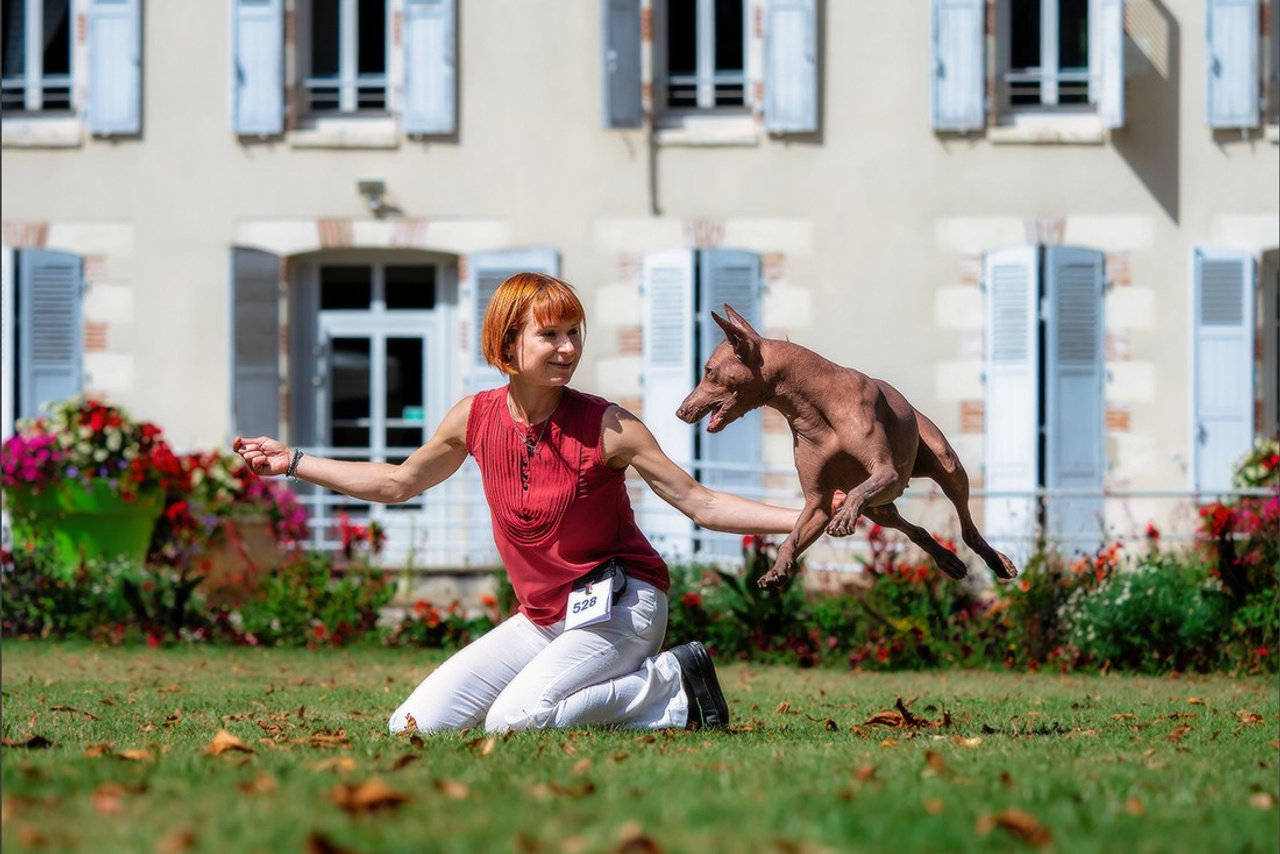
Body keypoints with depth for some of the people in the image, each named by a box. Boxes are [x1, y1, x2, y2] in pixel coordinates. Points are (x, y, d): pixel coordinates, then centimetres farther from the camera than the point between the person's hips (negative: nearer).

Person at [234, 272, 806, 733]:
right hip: (542, 619, 6)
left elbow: (701, 504, -13)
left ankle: (670, 686, -9)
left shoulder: (607, 428, -16)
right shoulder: (475, 419, -3)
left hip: (620, 607, -6)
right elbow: (396, 484, 15)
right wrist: (292, 462, 14)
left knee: (512, 722, -29)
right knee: (414, 726, -3)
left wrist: (804, 519, -24)